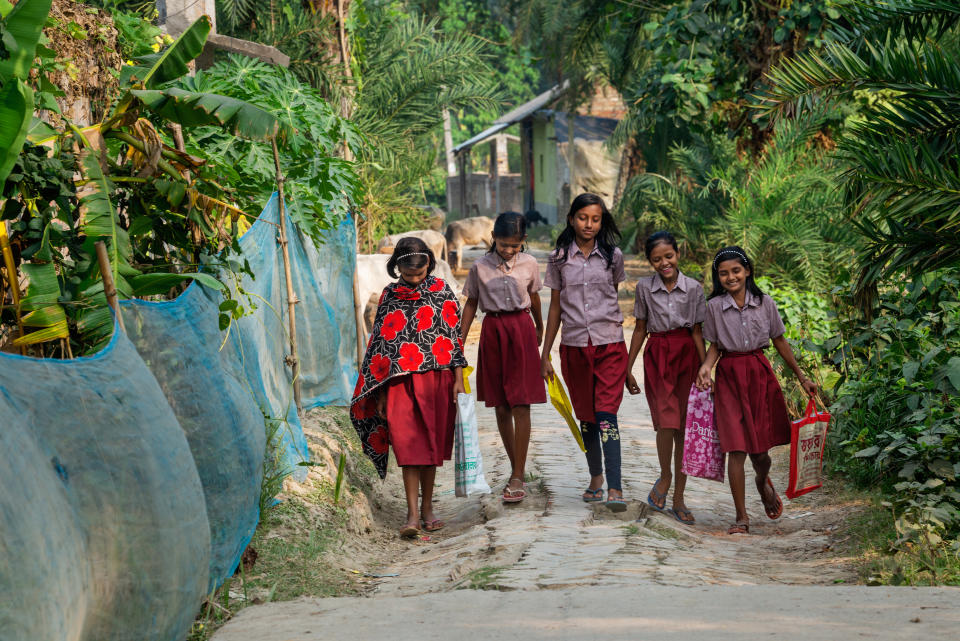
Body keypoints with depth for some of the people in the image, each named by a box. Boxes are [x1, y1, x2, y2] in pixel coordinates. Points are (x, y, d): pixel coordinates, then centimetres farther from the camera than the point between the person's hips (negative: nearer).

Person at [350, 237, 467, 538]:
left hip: (437, 379, 0)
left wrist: (458, 379, -1)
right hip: (400, 382, 0)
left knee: (431, 444, 6)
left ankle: (427, 507, 19)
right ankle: (413, 513, -7)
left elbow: (454, 336, 5)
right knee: (408, 446, -8)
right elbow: (380, 344, 8)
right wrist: (380, 393, 5)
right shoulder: (389, 296, 6)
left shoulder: (442, 291, 4)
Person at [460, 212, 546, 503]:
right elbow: (471, 303, 8)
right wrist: (460, 340, 6)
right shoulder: (480, 267, -1)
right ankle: (517, 468, 20)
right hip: (492, 331, 1)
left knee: (520, 405, -6)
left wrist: (539, 329, 29)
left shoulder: (529, 264, 0)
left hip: (521, 329, -1)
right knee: (501, 407, 6)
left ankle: (517, 477, -4)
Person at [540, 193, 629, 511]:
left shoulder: (612, 256, 3)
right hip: (574, 345, 2)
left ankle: (615, 488, -17)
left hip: (609, 344, -2)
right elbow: (555, 306, 9)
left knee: (606, 415, -12)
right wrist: (545, 354, 9)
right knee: (586, 416, 10)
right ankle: (596, 477, 27)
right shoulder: (559, 258, 5)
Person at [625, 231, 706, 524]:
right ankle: (665, 476, 12)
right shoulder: (644, 287, 3)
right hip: (657, 355, -1)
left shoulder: (693, 288, 1)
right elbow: (640, 329, 9)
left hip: (687, 356, 1)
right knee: (667, 421, -16)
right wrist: (628, 368, 9)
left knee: (684, 426, 2)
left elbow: (697, 331, 4)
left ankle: (678, 500, 10)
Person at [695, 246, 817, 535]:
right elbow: (715, 346, 8)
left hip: (760, 373, 1)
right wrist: (706, 366, -13)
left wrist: (802, 378, 14)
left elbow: (780, 342, 10)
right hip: (729, 377, -1)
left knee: (759, 449, 4)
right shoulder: (714, 306, 0)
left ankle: (763, 482, 40)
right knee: (736, 448, -7)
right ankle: (741, 516, 2)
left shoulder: (765, 303, 2)